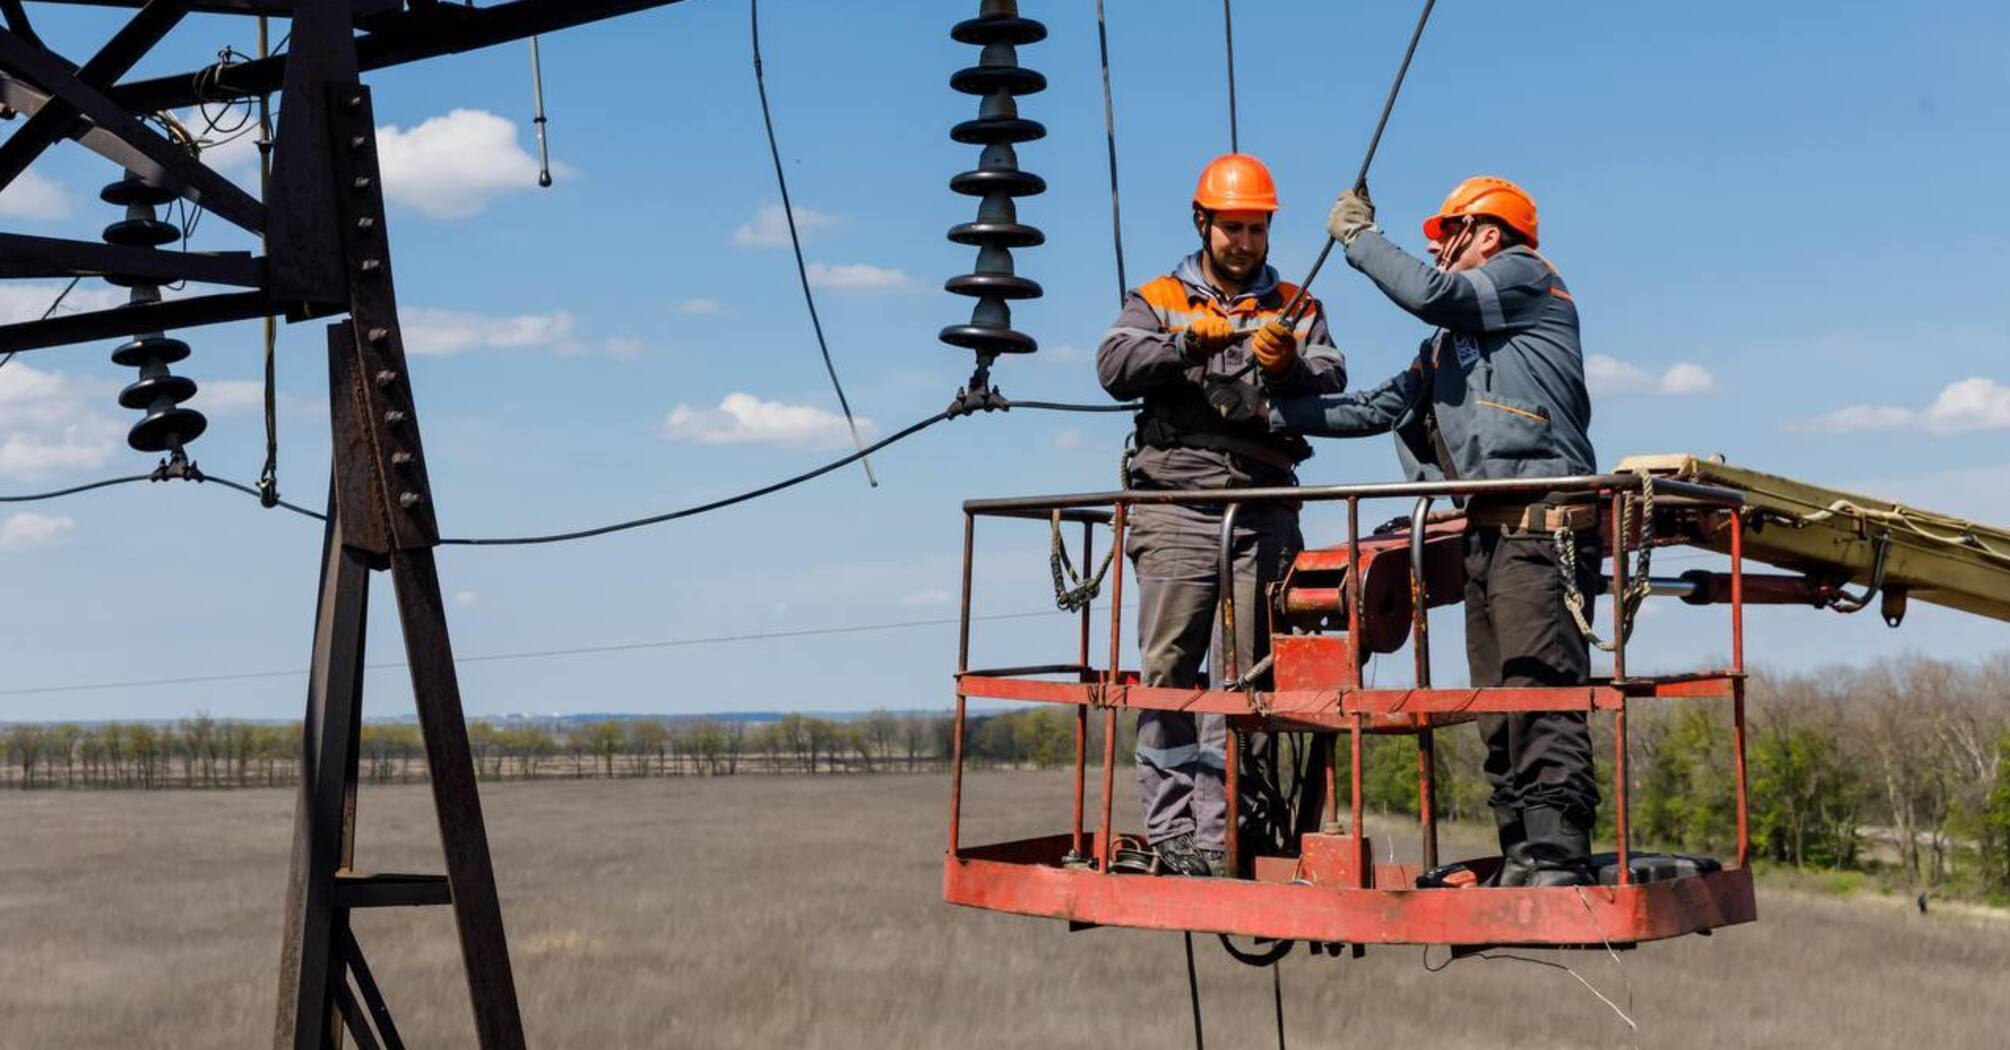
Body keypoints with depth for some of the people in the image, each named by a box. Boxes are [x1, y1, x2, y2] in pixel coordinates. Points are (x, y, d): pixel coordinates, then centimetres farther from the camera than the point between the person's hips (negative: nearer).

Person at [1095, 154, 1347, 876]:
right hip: (1176, 511, -1)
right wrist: (1187, 342, -16)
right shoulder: (1157, 301, 15)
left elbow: (1332, 383, 2)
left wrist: (1289, 366, -18)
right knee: (1169, 668, -5)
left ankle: (1219, 831, -1)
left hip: (1265, 516, 1)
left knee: (1245, 673, -3)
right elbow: (1114, 368, -3)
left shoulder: (1297, 308, 18)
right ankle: (1170, 829, -2)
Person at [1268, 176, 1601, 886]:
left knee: (1540, 697, -15)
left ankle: (1558, 859, -17)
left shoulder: (1525, 277, 4)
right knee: (1498, 710, 6)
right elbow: (1382, 407, 27)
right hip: (1487, 534, 9)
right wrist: (1273, 413, 24)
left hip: (1540, 528, -9)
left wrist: (1358, 236, 5)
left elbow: (1427, 293, -11)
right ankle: (1521, 863, 7)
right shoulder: (1452, 340, 29)